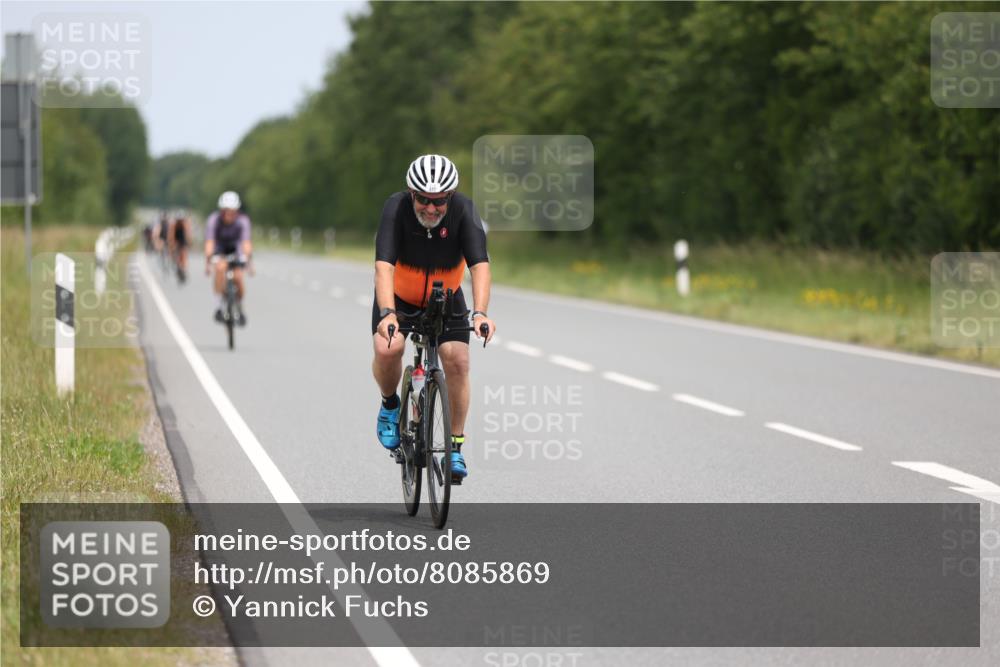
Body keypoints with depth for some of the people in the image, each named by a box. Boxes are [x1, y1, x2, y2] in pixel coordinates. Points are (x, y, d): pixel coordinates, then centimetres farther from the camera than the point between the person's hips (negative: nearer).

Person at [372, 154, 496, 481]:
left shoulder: (463, 210, -26)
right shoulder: (396, 208, -28)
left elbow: (480, 264, -35)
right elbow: (384, 265, -38)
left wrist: (480, 313, -50)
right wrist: (387, 314, -52)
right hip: (398, 296, -1)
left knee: (457, 361, -16)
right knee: (387, 349, -26)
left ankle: (456, 446, -2)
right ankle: (390, 405, 5)